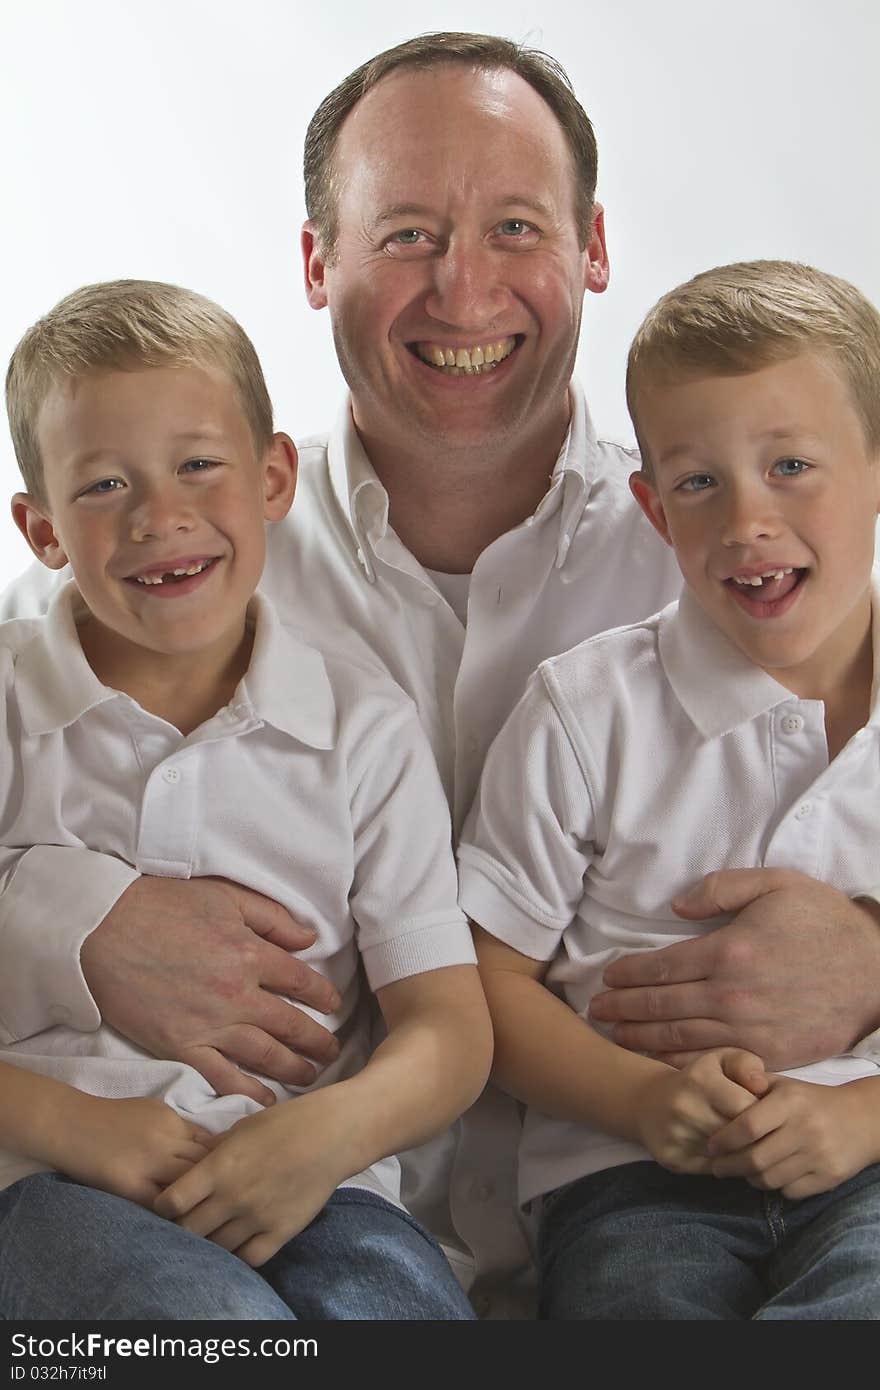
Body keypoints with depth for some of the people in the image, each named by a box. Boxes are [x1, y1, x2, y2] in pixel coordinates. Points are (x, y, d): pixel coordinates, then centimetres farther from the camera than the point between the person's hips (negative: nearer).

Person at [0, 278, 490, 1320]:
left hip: (305, 1187, 2)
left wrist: (335, 1127, -16)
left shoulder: (366, 731, 11)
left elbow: (449, 1025, 5)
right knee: (210, 1316, -33)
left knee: (389, 1299, -30)